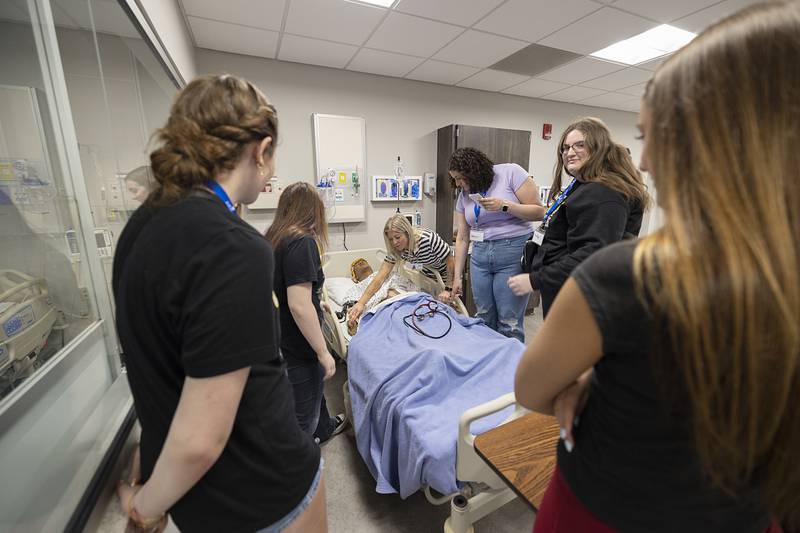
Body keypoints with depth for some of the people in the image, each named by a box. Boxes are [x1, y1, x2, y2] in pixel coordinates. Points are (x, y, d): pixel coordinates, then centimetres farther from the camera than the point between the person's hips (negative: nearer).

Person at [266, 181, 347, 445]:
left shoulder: (272, 239, 4)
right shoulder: (302, 242, -22)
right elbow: (299, 306, -27)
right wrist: (324, 352, -18)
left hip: (277, 341, 9)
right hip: (297, 348, -9)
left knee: (314, 388, 32)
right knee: (302, 418, 13)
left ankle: (325, 427, 56)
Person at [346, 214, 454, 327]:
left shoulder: (428, 239, -38)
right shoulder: (395, 250, -21)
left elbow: (451, 263, -27)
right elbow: (380, 278, -29)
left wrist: (448, 290, -32)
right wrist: (361, 303, -39)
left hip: (446, 276, -4)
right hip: (428, 276, 4)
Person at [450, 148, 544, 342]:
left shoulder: (510, 172, -4)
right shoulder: (464, 195, 11)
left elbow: (538, 212, -4)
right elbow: (462, 238, 12)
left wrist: (504, 206, -17)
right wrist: (457, 276, 10)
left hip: (514, 253, -5)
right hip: (480, 255, 5)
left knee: (509, 324, -4)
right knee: (484, 320, 8)